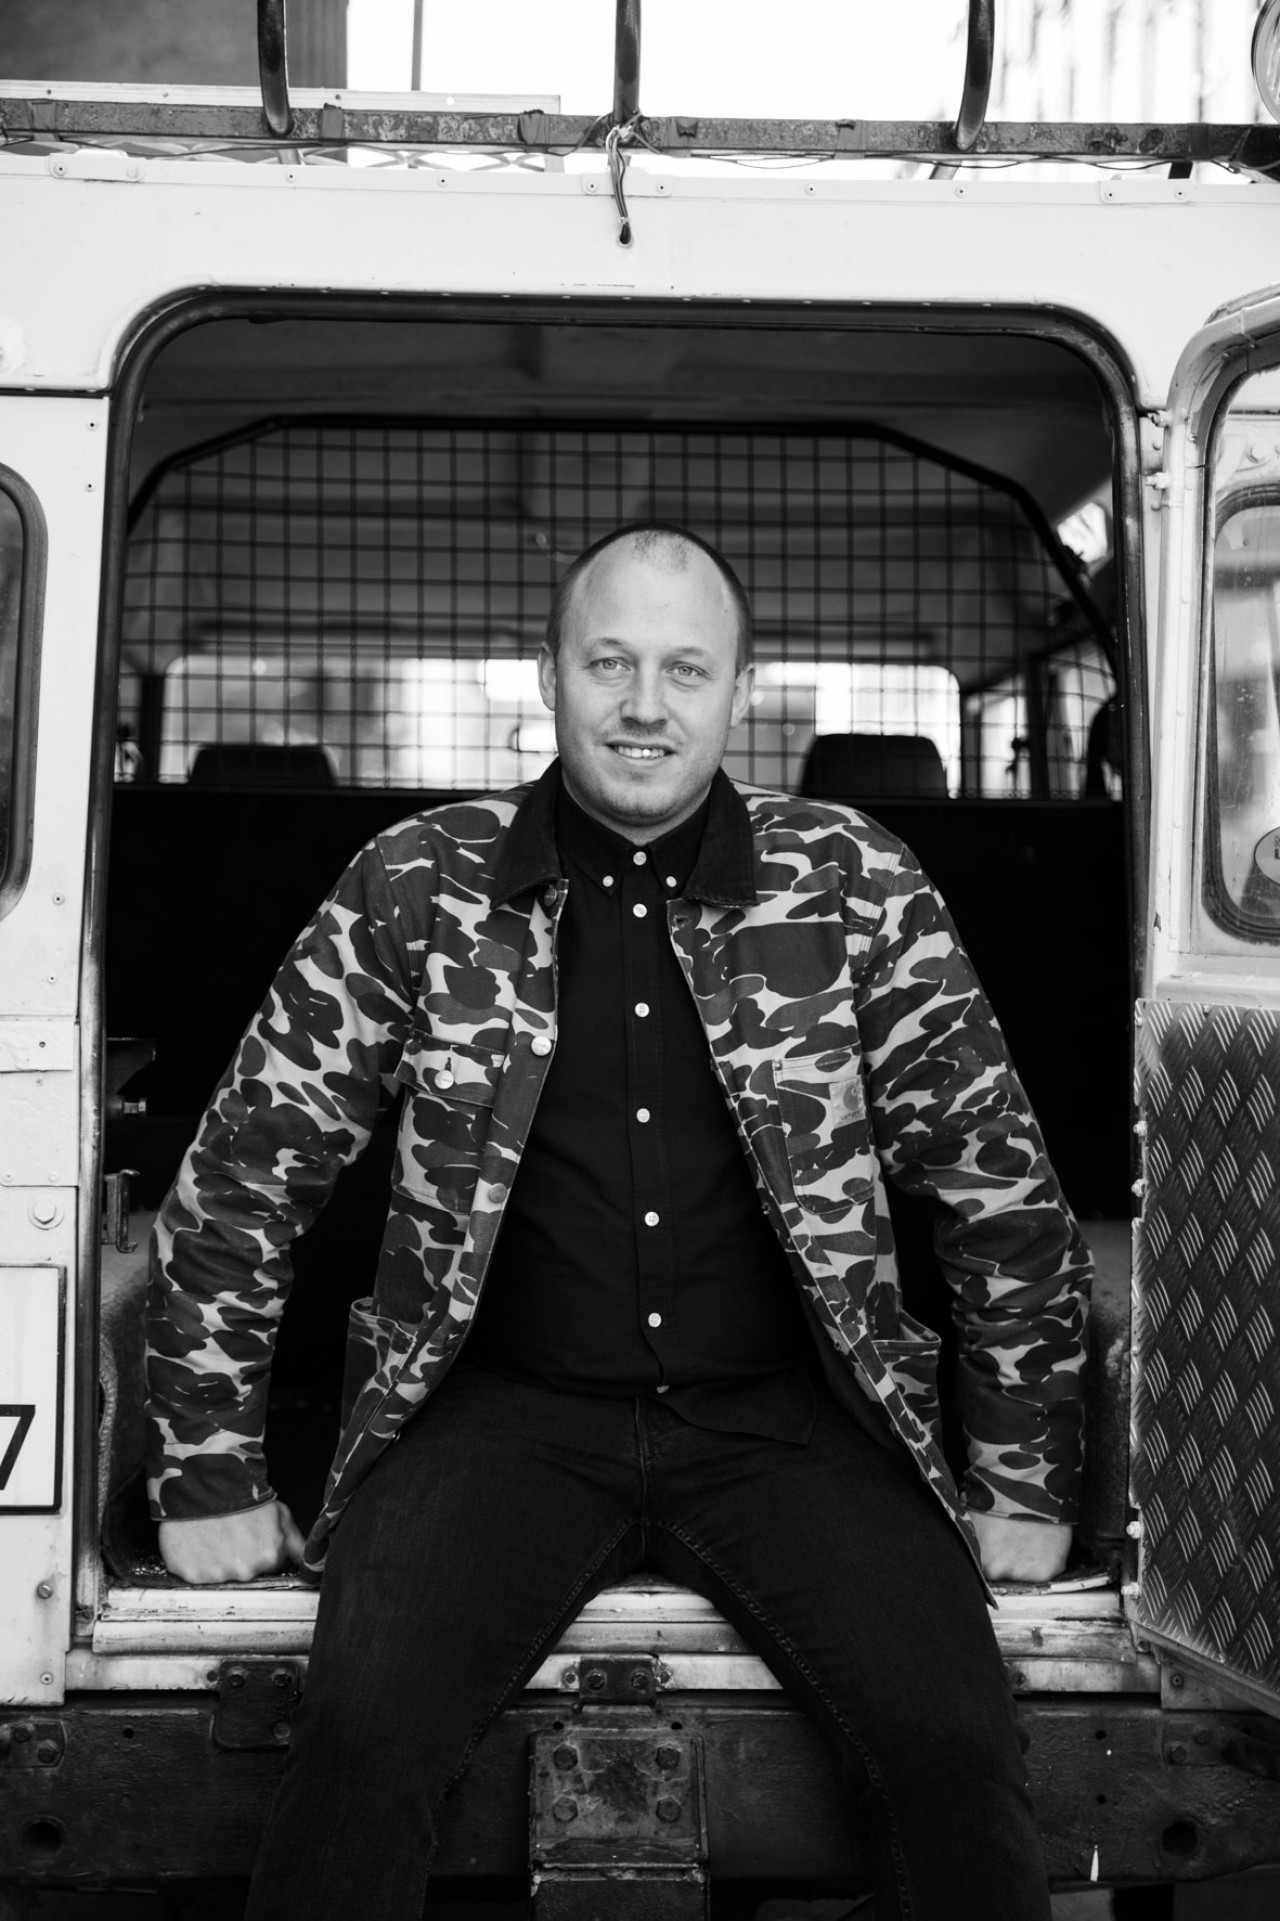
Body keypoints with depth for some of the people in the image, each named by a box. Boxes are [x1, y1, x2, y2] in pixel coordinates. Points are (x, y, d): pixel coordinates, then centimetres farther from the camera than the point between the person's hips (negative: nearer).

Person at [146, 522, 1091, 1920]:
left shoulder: (852, 885, 2)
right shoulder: (416, 888, 1)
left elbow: (998, 1183, 6)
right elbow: (243, 1179, 5)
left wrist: (1022, 1479, 4)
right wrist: (212, 1474, 3)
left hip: (782, 1416, 1)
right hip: (505, 1409, 0)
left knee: (953, 1742, -23)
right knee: (357, 1735, -27)